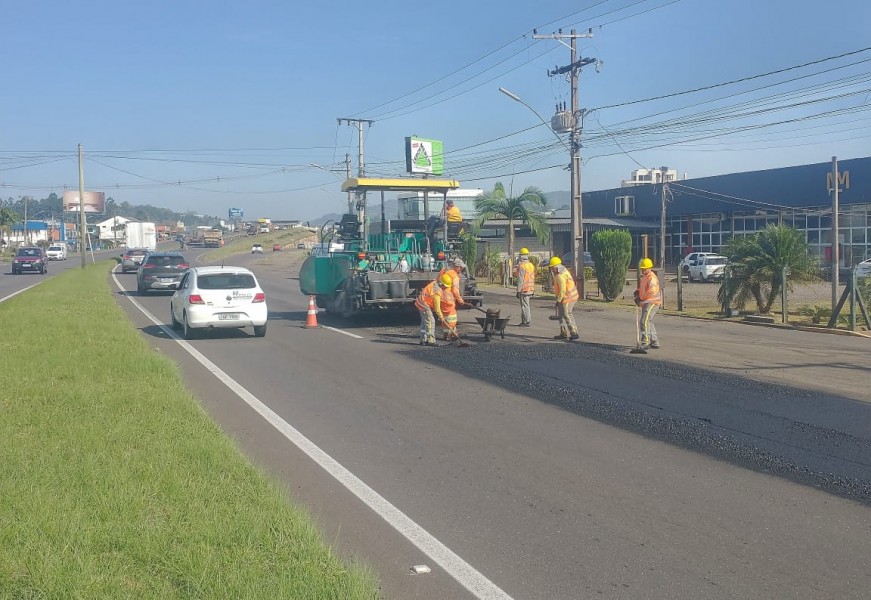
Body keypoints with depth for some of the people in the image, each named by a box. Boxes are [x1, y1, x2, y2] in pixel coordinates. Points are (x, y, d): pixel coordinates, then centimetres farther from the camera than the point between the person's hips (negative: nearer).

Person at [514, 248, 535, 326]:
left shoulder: (522, 266, -15)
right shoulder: (531, 265, 11)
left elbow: (520, 280, -18)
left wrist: (518, 291, -14)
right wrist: (533, 290, 23)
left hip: (524, 289, -8)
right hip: (531, 289, 8)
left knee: (525, 306, -3)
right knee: (525, 305, 16)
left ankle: (527, 322, -2)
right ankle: (524, 321, 20)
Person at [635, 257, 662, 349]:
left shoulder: (652, 278, -14)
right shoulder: (644, 277, 17)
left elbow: (652, 291, -25)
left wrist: (641, 299, -19)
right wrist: (637, 291, 5)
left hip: (652, 302, -11)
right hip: (646, 303, 11)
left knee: (645, 322, -19)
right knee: (649, 322, 18)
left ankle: (645, 342, -22)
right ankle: (655, 342, 29)